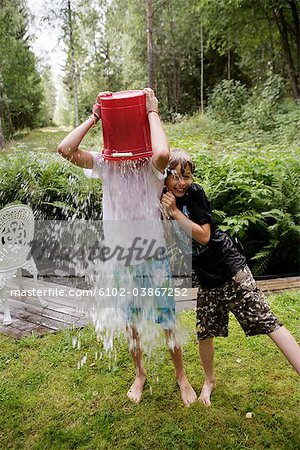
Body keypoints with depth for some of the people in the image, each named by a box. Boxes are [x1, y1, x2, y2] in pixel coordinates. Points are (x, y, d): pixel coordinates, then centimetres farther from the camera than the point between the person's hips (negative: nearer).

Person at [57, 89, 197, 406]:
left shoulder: (151, 167, -12)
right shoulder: (106, 165, -4)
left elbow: (163, 153, -38)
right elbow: (65, 149, -16)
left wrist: (152, 112, -24)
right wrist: (94, 118, -13)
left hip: (153, 255, -3)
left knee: (167, 320, 9)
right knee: (130, 320, 19)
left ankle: (181, 376, 35)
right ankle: (140, 374, 43)